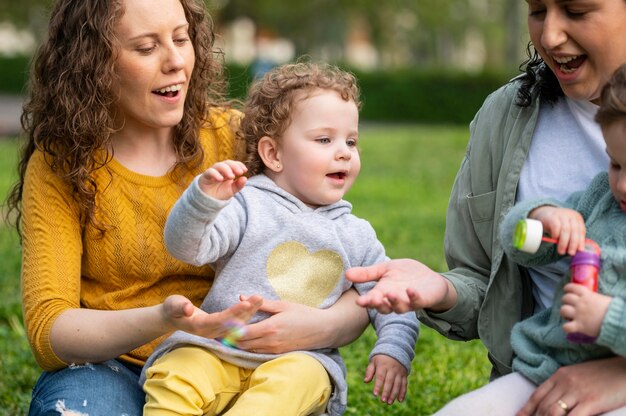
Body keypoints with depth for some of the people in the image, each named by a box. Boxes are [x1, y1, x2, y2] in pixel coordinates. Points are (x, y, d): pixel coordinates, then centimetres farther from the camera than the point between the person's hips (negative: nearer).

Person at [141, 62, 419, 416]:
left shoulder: (357, 235, 15)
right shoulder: (248, 205, 3)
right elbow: (187, 247, -8)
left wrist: (394, 349, -1)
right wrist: (203, 199, -27)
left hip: (303, 361, 1)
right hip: (217, 350, -1)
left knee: (297, 379, -33)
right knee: (178, 373, -30)